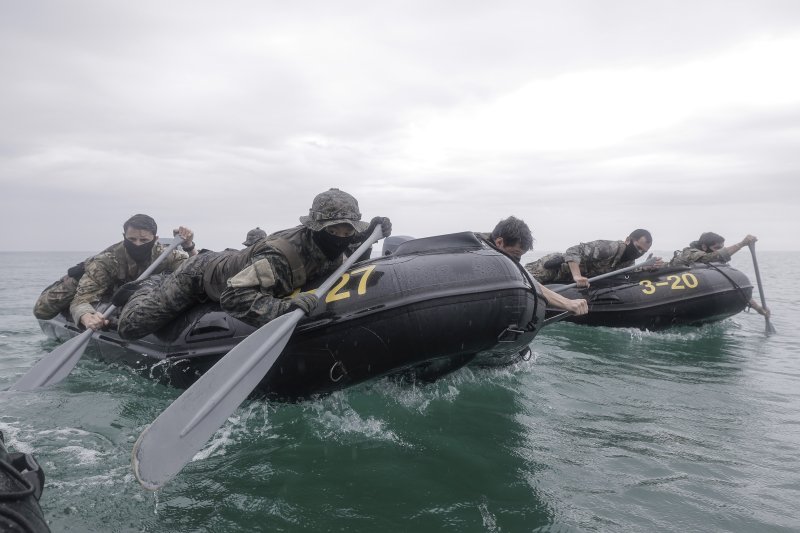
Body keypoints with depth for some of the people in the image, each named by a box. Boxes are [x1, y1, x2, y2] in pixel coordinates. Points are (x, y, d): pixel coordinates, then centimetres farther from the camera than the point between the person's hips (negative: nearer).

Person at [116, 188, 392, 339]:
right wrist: (283, 308, -61)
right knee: (130, 326, -2)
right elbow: (234, 296, -49)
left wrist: (371, 232, -14)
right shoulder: (280, 254, -44)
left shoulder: (333, 250, -19)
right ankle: (147, 289, 31)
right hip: (202, 274, -7)